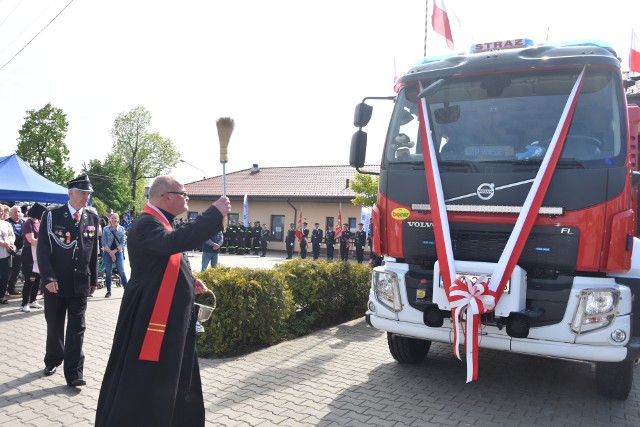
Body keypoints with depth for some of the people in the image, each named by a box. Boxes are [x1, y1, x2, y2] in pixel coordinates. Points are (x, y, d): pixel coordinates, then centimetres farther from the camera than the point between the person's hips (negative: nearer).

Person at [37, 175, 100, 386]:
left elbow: (94, 251, 7)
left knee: (76, 328, 1)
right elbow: (43, 249, -7)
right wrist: (48, 278, -15)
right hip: (55, 282, -1)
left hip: (80, 282, 1)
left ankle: (74, 373, 5)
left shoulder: (93, 218, 3)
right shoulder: (52, 216, -5)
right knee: (54, 326, 15)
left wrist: (93, 279, 6)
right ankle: (53, 360, 37)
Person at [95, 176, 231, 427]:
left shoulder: (159, 223, 13)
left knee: (168, 383, 21)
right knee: (141, 384, 2)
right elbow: (174, 242, -39)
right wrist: (215, 213, -33)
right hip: (150, 318, -10)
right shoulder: (146, 224, -18)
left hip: (171, 317, 10)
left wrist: (190, 282, 8)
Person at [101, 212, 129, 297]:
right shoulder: (105, 229, 5)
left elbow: (123, 242, -1)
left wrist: (115, 251, -10)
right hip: (107, 252, 1)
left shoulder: (122, 229, 5)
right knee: (108, 272, 4)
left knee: (122, 271, -9)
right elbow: (104, 242, 0)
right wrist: (110, 252, -10)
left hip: (118, 252, -1)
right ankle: (108, 291, 13)